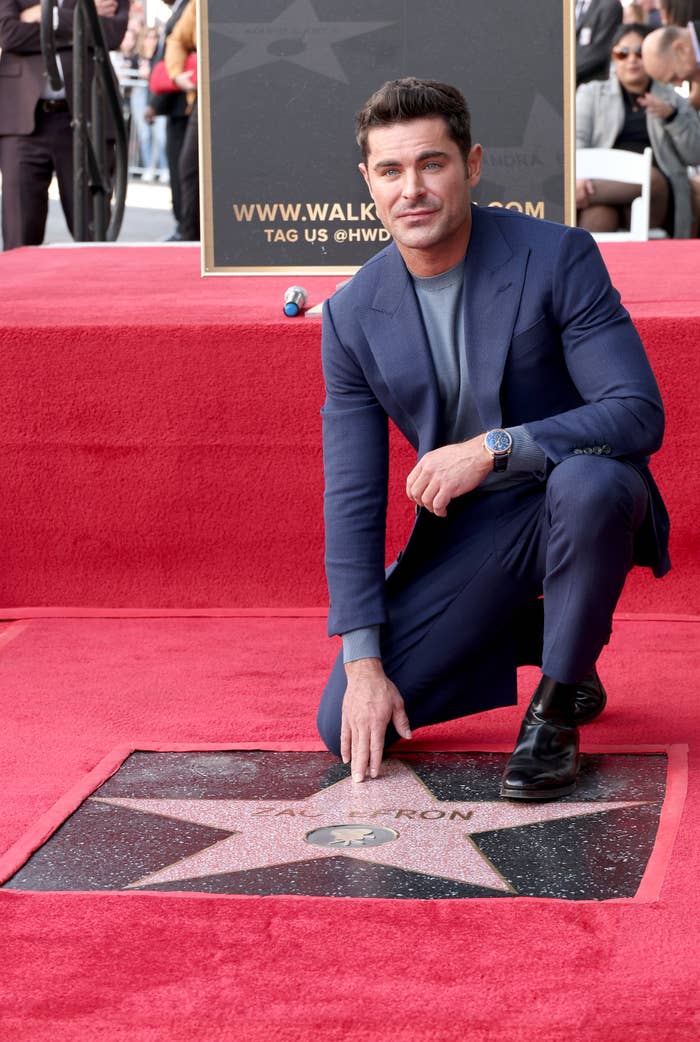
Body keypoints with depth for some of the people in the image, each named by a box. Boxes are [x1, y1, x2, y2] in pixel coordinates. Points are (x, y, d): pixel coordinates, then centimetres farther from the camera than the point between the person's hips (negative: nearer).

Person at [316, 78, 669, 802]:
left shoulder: (557, 259, -16)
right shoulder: (353, 315, -5)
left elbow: (639, 414, -22)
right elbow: (353, 498, -3)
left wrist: (493, 448, -33)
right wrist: (363, 663, -9)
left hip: (580, 497, -3)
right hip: (466, 529, 3)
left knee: (589, 482, -41)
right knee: (345, 725, -10)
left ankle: (558, 706, -15)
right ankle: (532, 630, 16)